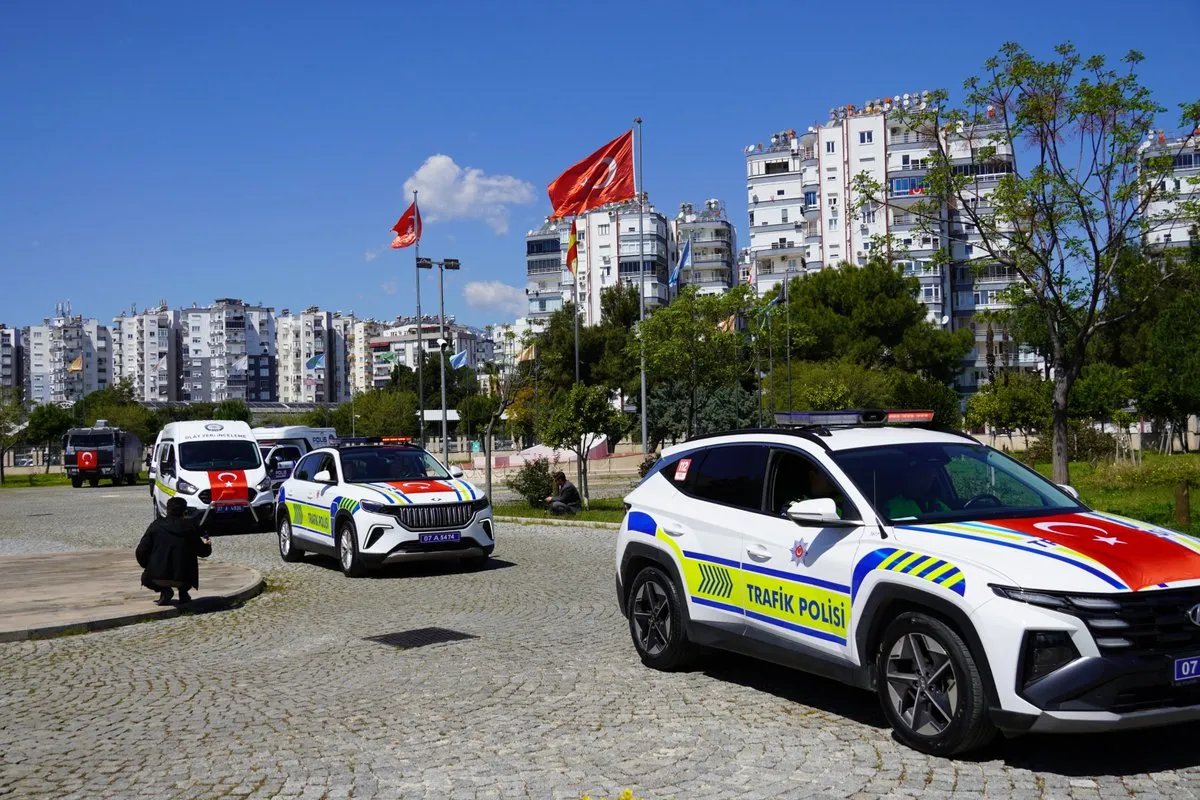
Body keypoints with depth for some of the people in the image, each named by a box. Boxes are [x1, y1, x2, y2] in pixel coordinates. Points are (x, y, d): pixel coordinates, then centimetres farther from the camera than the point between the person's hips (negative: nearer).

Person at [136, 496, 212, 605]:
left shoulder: (156, 525, 4)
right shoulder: (191, 526, 4)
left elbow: (141, 551, 1)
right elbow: (202, 551, 11)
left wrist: (147, 566, 20)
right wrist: (207, 545, 35)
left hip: (158, 576, -1)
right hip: (183, 578, 1)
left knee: (146, 577, 33)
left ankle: (164, 591, 5)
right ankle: (183, 593, 14)